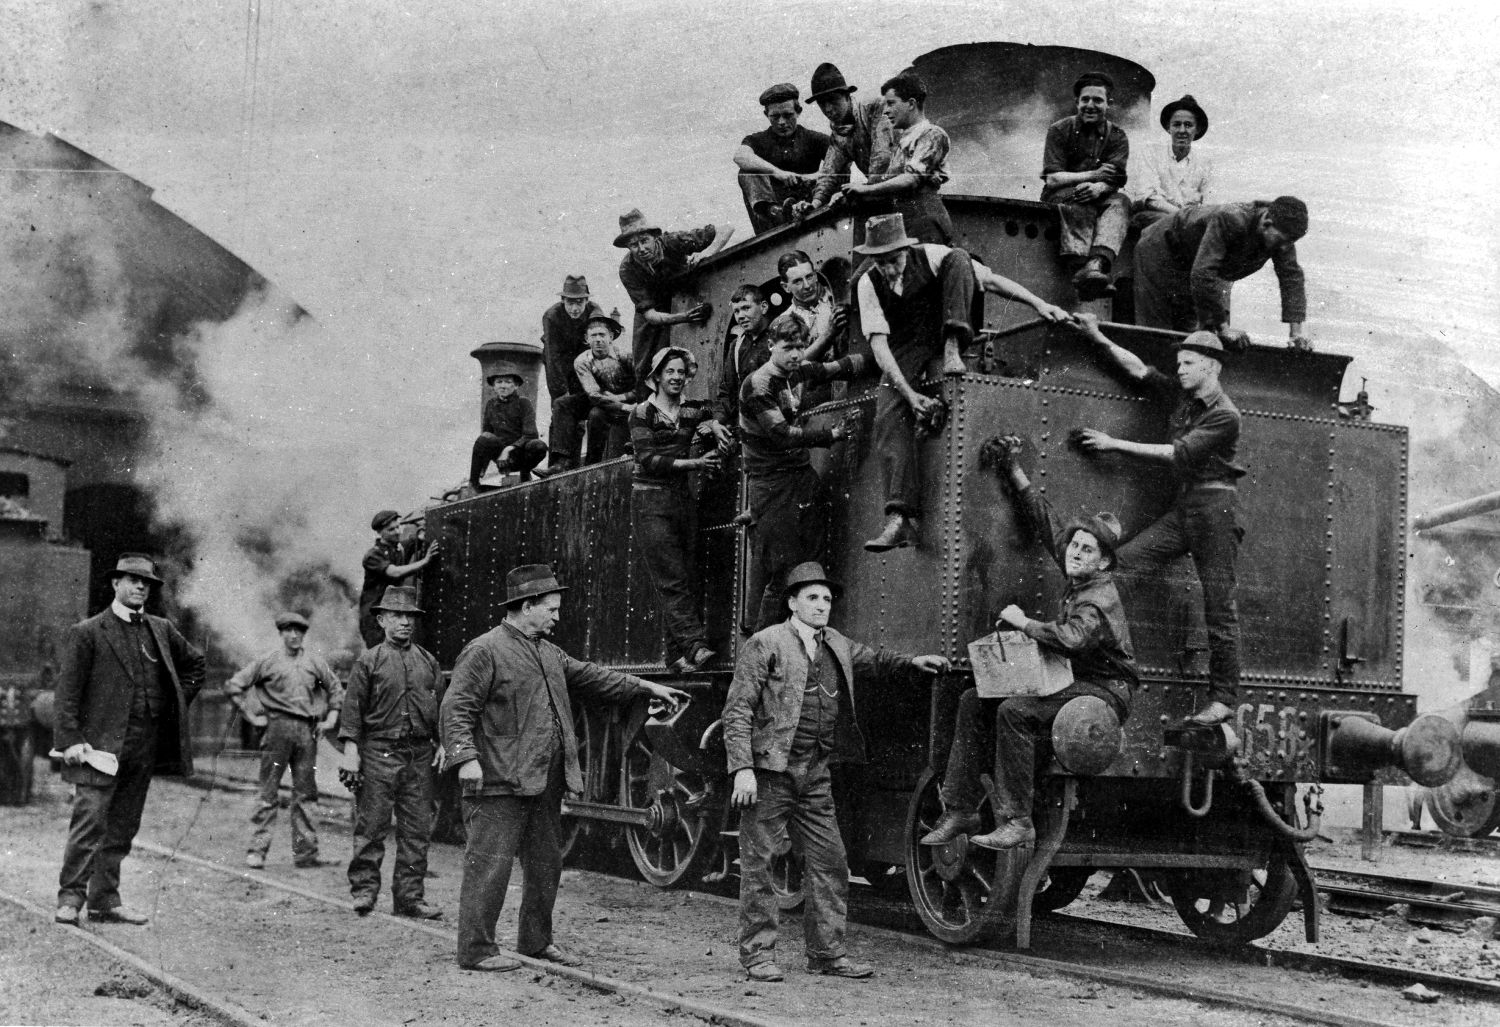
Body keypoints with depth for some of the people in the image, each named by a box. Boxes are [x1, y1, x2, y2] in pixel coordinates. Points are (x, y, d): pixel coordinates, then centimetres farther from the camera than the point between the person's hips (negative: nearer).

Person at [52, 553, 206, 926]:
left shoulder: (162, 630, 14)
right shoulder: (87, 633, 0)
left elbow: (194, 664, 30)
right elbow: (67, 692, -5)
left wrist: (177, 704, 17)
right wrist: (70, 740, -14)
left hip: (145, 749, 5)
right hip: (101, 745, -5)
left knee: (123, 827, 8)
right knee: (89, 821, -13)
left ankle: (105, 901, 15)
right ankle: (70, 899, -7)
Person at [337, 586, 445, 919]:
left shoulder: (428, 662, 14)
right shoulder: (368, 661, 2)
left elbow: (441, 706, 18)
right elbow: (352, 707, -2)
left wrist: (443, 743, 6)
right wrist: (350, 751, -9)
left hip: (420, 754, 4)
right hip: (379, 751, -4)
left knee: (417, 830, 3)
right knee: (371, 826, -3)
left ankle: (410, 897, 9)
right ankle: (364, 890, 7)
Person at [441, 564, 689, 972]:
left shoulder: (547, 652, 18)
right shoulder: (484, 651, -9)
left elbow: (590, 676, 27)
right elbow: (456, 708, -14)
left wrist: (647, 687, 26)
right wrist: (466, 757, -25)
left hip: (545, 782, 9)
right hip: (500, 782, -9)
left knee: (546, 864, 15)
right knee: (489, 865, -6)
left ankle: (536, 941, 28)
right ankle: (476, 950, -1)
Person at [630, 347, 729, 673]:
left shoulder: (693, 412, 12)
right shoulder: (642, 413, -1)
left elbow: (718, 456, 9)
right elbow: (648, 460, -12)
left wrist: (712, 427, -9)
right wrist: (694, 463, -18)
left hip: (682, 499, 5)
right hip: (650, 501, -5)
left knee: (686, 580, -1)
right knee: (671, 580, -13)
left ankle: (677, 654, 0)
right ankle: (695, 644, -22)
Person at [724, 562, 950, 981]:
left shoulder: (838, 647, 14)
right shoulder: (765, 644, -6)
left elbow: (873, 661, 31)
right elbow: (737, 711, -8)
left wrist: (913, 662, 10)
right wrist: (742, 769, -17)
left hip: (816, 774, 6)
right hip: (770, 770, -6)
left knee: (829, 861, 7)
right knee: (758, 863, -1)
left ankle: (827, 953, 16)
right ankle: (758, 954, 8)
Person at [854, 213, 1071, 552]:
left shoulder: (929, 256, -14)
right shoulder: (868, 285, -13)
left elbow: (991, 280, -13)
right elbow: (879, 344, -21)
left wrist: (1040, 304, -23)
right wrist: (910, 394, -34)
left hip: (942, 336, 0)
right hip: (905, 352, 0)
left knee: (958, 259, -20)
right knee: (889, 417, -30)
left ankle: (953, 347, -27)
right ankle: (901, 518, -36)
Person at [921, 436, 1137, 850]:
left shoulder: (1101, 599, -18)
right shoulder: (1077, 581, 8)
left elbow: (1072, 638, -37)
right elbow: (1046, 521, 16)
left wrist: (1023, 622, -23)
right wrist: (1013, 471, 15)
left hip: (1105, 691, -10)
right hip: (1074, 682, 10)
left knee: (1015, 711, -31)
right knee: (974, 701, 1)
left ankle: (1016, 822, -27)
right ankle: (960, 809, -1)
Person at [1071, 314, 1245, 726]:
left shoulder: (1225, 415, -10)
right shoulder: (1180, 395, 12)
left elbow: (1176, 453, -14)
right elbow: (1139, 370, 15)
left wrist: (1114, 444, -11)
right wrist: (1099, 339, 5)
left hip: (1215, 506, -8)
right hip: (1183, 505, 8)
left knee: (1219, 606, -6)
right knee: (1119, 563, -8)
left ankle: (1223, 698, -3)